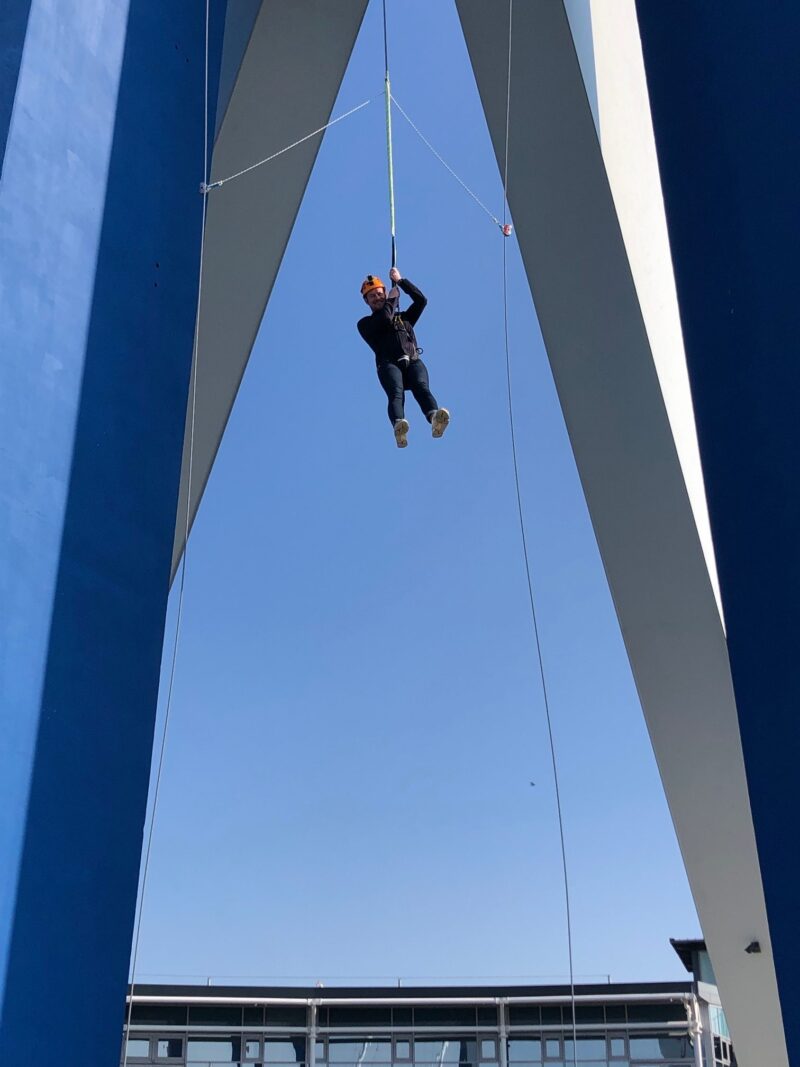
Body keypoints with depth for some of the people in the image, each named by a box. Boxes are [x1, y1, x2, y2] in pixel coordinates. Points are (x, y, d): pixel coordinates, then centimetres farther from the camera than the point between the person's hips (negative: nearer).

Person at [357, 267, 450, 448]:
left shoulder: (404, 317, 38)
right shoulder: (365, 323, 24)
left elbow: (421, 300, 28)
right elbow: (384, 319, 3)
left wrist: (400, 281, 30)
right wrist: (392, 299, 19)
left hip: (413, 361, 3)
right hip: (389, 364, -2)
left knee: (422, 389, -31)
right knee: (396, 394, -34)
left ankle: (435, 419, -60)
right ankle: (399, 426, -63)